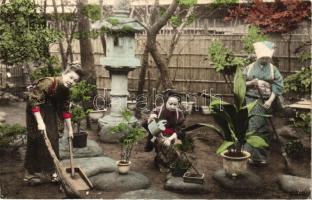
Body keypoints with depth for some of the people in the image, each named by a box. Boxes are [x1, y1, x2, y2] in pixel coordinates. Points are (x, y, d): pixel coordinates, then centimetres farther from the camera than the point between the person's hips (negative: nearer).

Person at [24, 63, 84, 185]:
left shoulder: (65, 91, -4)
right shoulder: (48, 83, -27)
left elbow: (66, 110, 2)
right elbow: (33, 101, -30)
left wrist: (70, 130, 4)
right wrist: (40, 122, -34)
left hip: (50, 114, 7)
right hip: (36, 112, -7)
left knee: (52, 141, 8)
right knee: (38, 142, -4)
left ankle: (51, 171, 20)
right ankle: (33, 174, 8)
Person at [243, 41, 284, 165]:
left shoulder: (273, 69, 4)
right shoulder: (249, 68, 5)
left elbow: (278, 86, -2)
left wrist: (270, 100, -13)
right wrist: (253, 82, -14)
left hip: (265, 102, 0)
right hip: (251, 101, 0)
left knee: (263, 129, 4)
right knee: (251, 127, -5)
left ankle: (262, 156, 15)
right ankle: (250, 154, 3)